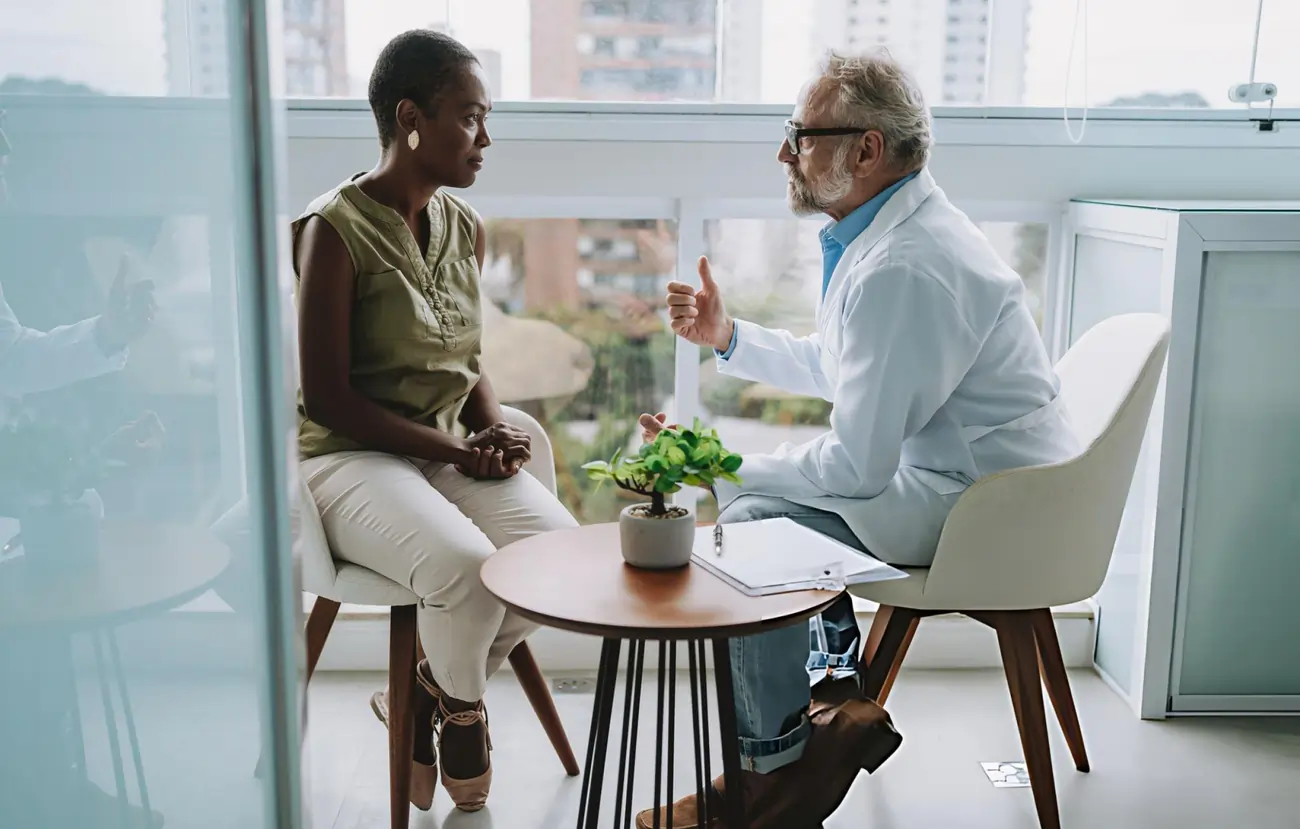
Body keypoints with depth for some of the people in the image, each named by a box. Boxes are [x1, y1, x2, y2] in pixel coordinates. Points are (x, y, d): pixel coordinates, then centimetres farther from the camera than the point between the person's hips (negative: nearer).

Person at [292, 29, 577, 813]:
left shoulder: (466, 228, 8)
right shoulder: (336, 229, -13)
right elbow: (327, 399, -14)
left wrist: (494, 431, -4)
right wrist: (456, 450, -17)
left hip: (455, 453, 7)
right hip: (352, 458, -6)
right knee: (466, 565, -31)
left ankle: (423, 696, 6)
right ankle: (461, 708, 6)